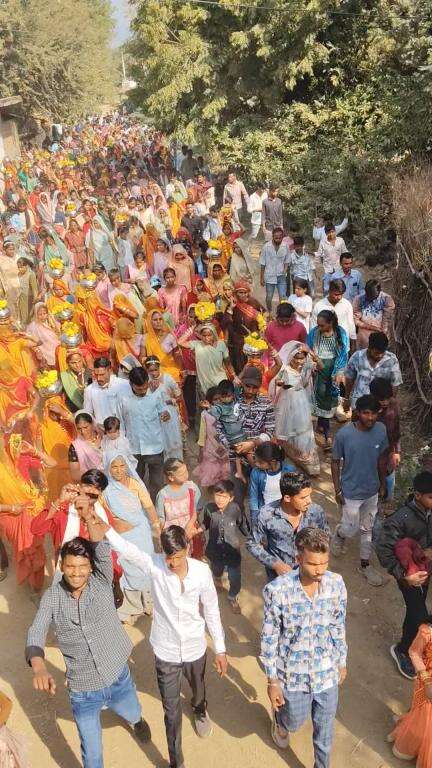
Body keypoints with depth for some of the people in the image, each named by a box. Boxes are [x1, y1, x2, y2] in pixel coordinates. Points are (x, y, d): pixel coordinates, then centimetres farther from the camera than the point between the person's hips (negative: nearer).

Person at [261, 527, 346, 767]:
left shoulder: (336, 584, -16)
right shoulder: (276, 590, -27)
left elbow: (338, 627, 1)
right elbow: (269, 638, -14)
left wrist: (342, 662, 12)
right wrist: (272, 680, -8)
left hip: (328, 673, 2)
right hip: (293, 675, -2)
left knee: (325, 729, 21)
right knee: (294, 722, 23)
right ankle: (279, 719, 58)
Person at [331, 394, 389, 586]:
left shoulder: (381, 430, -13)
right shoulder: (344, 434, -25)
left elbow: (382, 458, 2)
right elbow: (335, 462, -12)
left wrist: (382, 484, 9)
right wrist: (337, 490, -10)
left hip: (372, 490, 4)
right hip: (351, 492, -4)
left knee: (368, 529, 18)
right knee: (351, 529, 12)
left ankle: (365, 565, 38)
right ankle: (339, 536, 47)